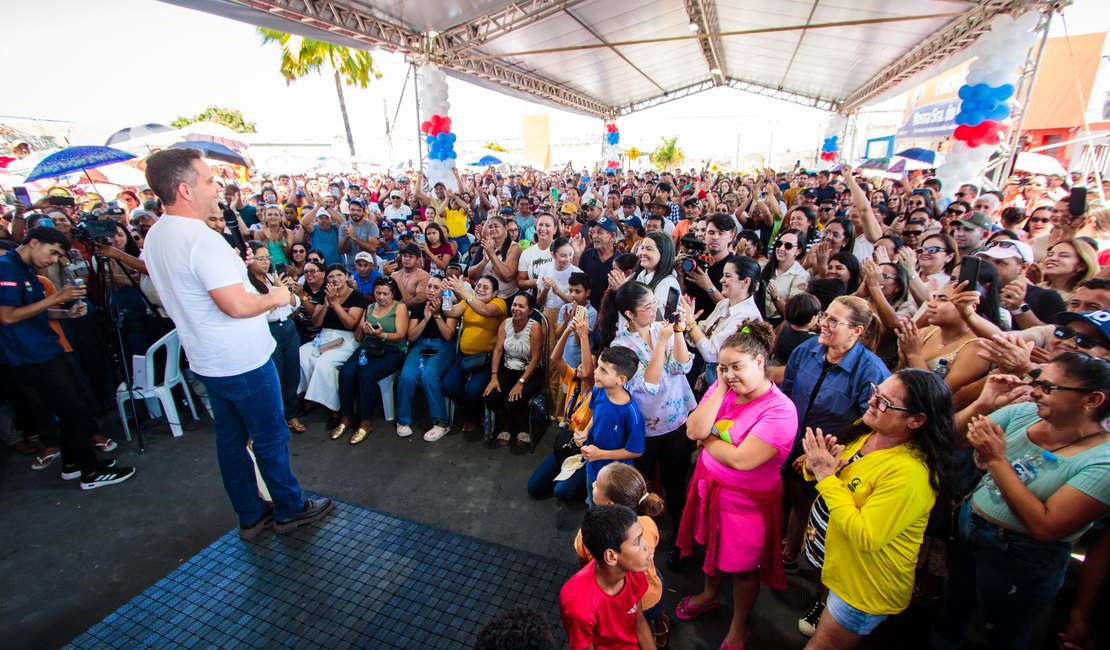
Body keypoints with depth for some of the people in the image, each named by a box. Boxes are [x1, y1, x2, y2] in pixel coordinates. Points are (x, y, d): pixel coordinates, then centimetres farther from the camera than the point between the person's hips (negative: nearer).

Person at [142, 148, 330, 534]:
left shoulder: (154, 237, 6)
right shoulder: (202, 239, -24)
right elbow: (238, 305, -29)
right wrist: (275, 298, -11)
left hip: (206, 361, 9)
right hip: (243, 361, -9)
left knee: (230, 438, 17)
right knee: (270, 438, 7)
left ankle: (250, 516, 32)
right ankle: (289, 509, 25)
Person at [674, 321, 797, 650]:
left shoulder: (780, 410, -25)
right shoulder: (722, 389, -9)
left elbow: (741, 459, -30)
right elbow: (694, 430, -19)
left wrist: (707, 439, -15)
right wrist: (721, 389, -20)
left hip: (747, 500, -5)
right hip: (709, 484, 5)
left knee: (743, 568, 17)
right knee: (712, 545, 27)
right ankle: (709, 594, 56)